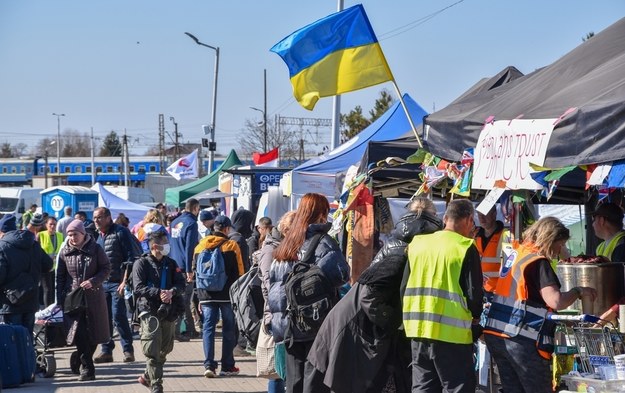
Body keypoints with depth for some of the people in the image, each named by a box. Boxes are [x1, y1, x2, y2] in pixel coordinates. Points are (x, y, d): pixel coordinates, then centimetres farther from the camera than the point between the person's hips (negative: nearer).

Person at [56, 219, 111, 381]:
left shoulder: (95, 249, -2)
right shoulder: (65, 252, 3)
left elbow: (106, 268, 1)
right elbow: (60, 276, 7)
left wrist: (93, 281, -15)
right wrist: (60, 299, 2)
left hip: (94, 296, 0)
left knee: (94, 331, 6)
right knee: (79, 331, -11)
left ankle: (85, 361, 28)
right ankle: (87, 368, -10)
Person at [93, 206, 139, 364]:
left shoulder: (120, 232, -7)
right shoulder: (98, 236, 15)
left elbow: (131, 257, -11)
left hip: (118, 283, -7)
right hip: (102, 284, 7)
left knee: (118, 316, -9)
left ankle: (128, 350, 0)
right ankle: (106, 351, 13)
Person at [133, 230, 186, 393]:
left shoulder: (171, 263, 12)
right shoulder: (141, 263, -2)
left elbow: (181, 284, 3)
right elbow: (139, 288, -11)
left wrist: (172, 292, -18)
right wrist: (159, 293, -24)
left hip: (169, 312, 5)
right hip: (149, 311, -5)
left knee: (165, 349, 13)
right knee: (152, 350, -9)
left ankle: (147, 377, 31)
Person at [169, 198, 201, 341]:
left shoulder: (174, 222, 15)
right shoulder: (191, 223, -11)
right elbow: (189, 248, -17)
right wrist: (189, 270, -18)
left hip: (174, 266, 8)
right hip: (184, 268, -8)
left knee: (185, 300, 15)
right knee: (184, 300, -5)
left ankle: (190, 330, 20)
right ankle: (175, 330, -9)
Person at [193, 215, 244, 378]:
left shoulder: (200, 246, 8)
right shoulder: (231, 245, -4)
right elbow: (239, 272, -5)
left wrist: (199, 297, 16)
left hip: (207, 296, 3)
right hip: (227, 295, -3)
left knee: (208, 328, 4)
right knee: (228, 329, 7)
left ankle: (209, 365, -7)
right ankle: (227, 366, 9)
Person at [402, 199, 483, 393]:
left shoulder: (417, 243, 7)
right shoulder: (466, 248, -9)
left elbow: (405, 287, 12)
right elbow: (474, 293, -10)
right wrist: (475, 317, 9)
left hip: (417, 328, 6)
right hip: (451, 333, -5)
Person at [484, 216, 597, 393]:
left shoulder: (516, 254, 16)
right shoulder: (538, 262, -11)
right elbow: (556, 301, -22)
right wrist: (579, 291, -4)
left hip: (495, 334, 9)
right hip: (522, 340, -9)